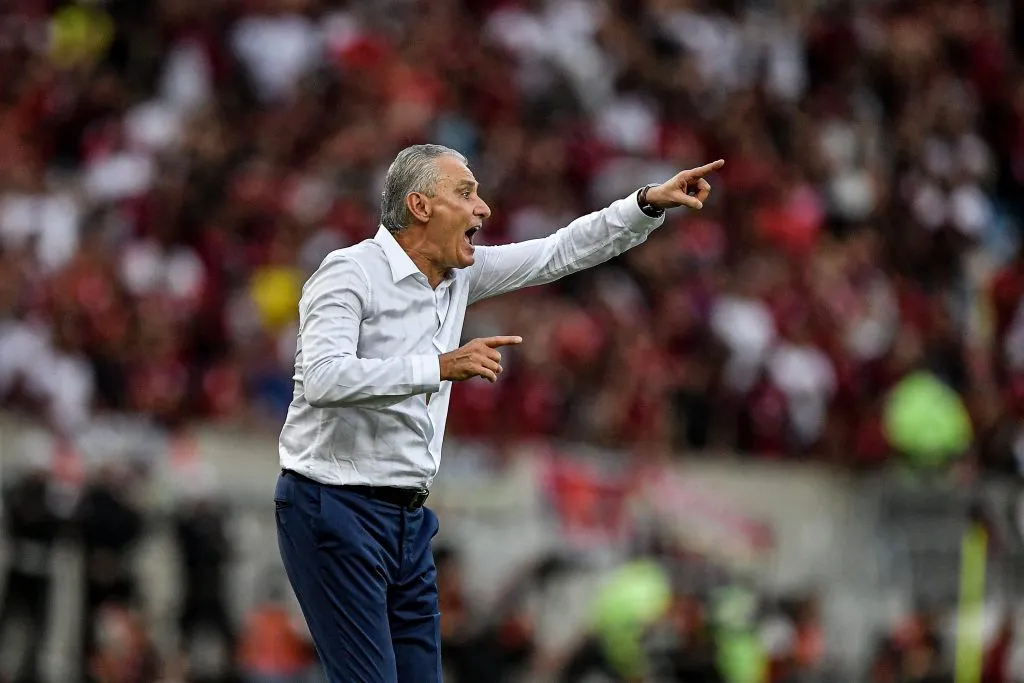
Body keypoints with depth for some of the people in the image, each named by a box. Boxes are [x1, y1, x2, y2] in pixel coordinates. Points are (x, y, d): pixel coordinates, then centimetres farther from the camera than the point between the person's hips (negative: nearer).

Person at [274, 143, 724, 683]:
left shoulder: (458, 275, 11)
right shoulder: (352, 272, -13)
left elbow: (560, 253, 17)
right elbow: (323, 378, -27)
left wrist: (650, 204, 8)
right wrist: (441, 367, -29)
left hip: (407, 518, 8)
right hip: (335, 510, -8)